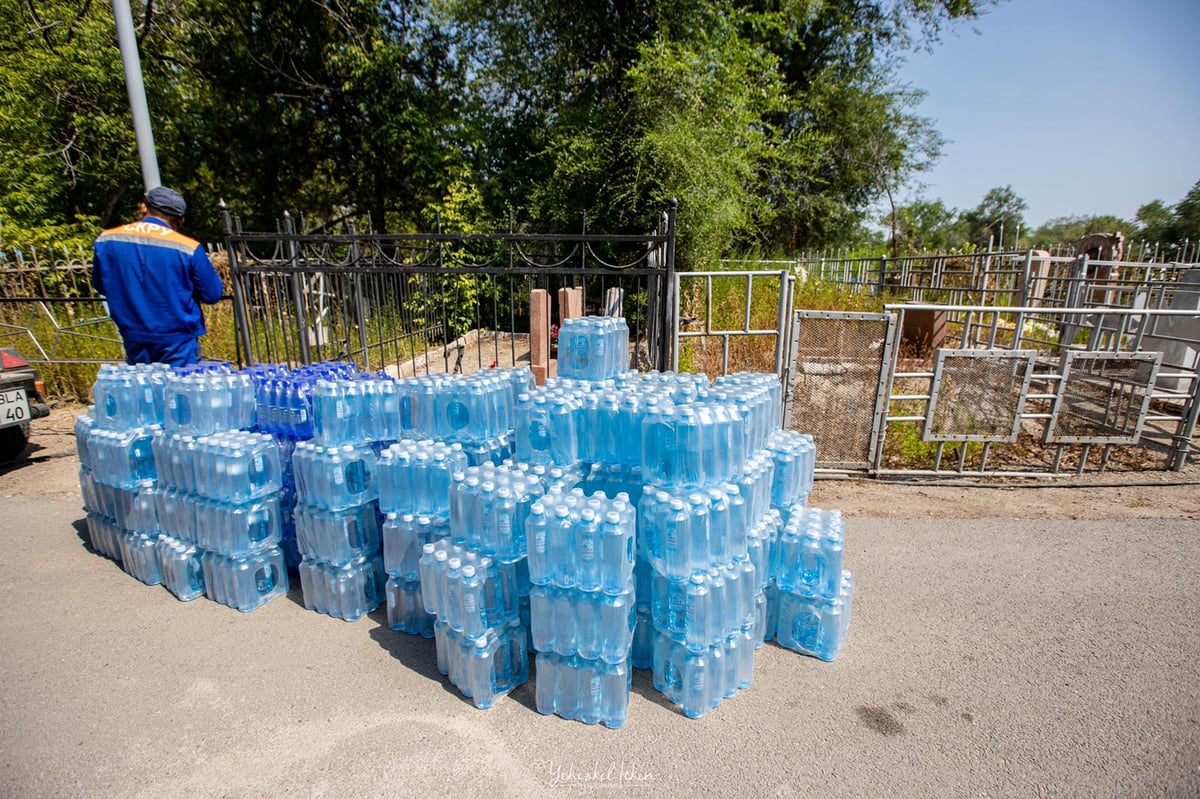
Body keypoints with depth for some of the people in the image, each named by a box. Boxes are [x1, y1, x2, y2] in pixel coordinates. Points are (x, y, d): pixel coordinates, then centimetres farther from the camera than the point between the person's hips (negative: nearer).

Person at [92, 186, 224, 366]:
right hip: (177, 341, -4)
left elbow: (100, 285, 13)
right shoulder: (188, 248, -15)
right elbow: (213, 294, -6)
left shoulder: (106, 240, -1)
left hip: (133, 340, 4)